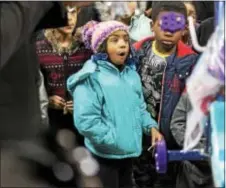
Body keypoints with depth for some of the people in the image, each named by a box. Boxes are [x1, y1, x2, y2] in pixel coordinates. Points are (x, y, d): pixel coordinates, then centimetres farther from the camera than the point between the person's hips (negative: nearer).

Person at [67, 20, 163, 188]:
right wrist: (116, 141, -20)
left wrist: (151, 127, 1)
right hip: (105, 154, -7)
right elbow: (86, 120, -23)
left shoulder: (132, 73, 7)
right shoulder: (92, 77, -16)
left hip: (129, 152, 7)